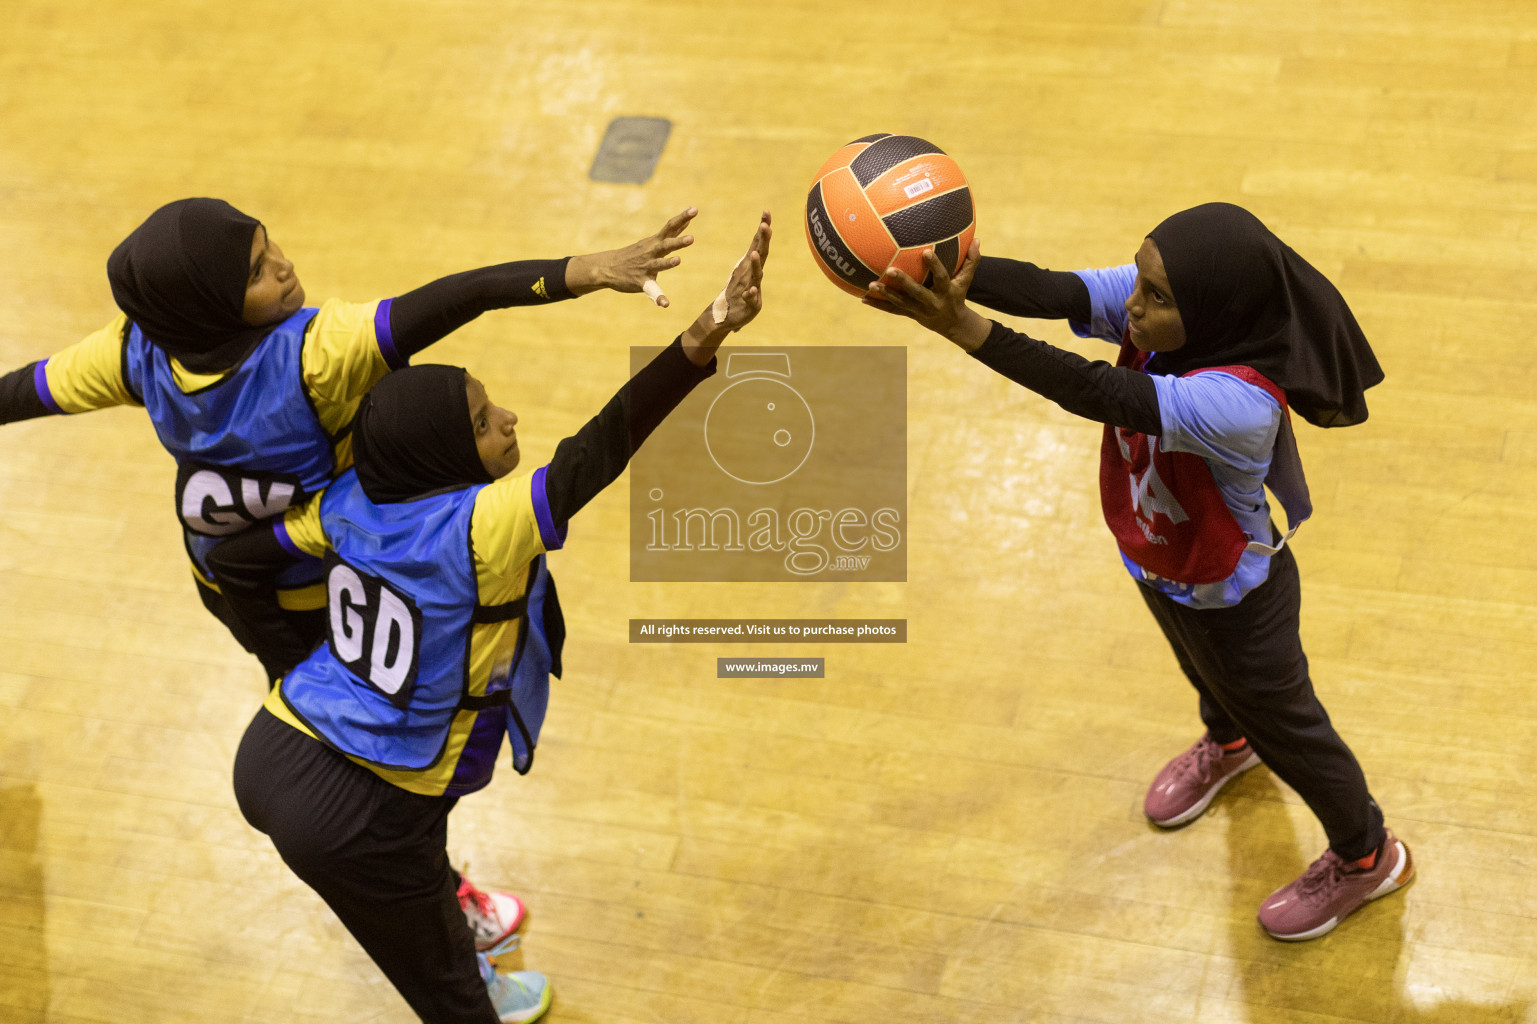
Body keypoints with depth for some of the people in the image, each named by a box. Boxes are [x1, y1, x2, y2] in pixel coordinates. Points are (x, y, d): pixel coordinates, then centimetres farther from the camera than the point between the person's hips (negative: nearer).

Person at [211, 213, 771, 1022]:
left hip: (269, 760, 8)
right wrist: (703, 339, -51)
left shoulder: (354, 501, -7)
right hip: (357, 823, -7)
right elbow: (593, 457, -42)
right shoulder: (476, 531, -28)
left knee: (421, 885, 37)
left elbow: (233, 558, 5)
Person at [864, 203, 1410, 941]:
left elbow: (1096, 394, -56)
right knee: (1204, 673, 37)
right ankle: (1228, 745, 72)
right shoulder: (1152, 305, -26)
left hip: (1230, 598, -7)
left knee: (1284, 726, 20)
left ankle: (1366, 859, 47)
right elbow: (1054, 292, -40)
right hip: (1160, 567, 7)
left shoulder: (1240, 405, -46)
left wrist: (967, 331, -64)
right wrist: (958, 270, -59)